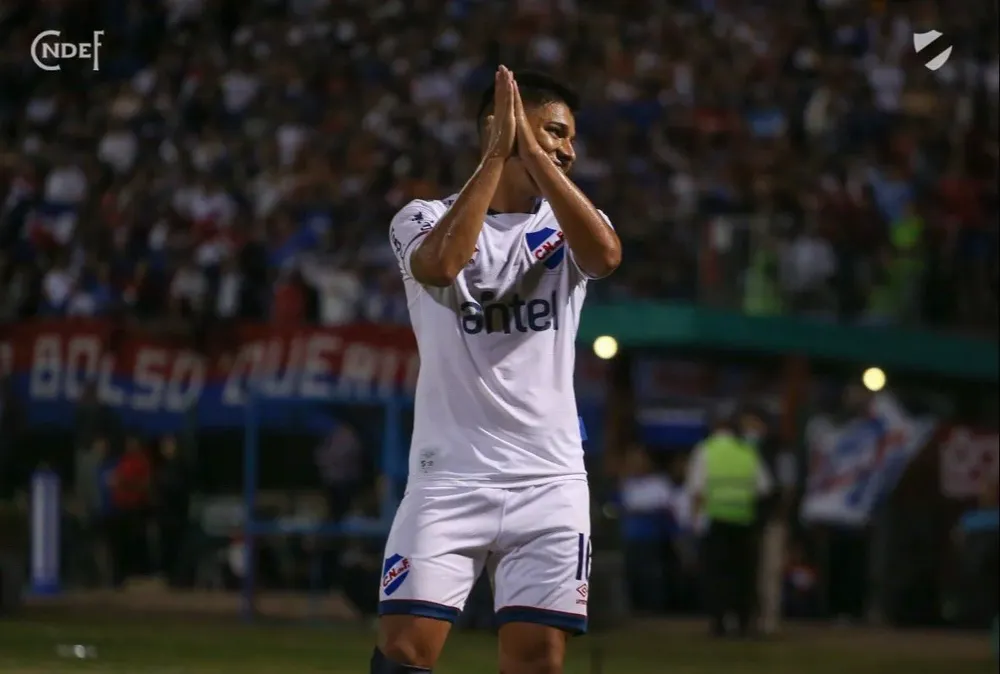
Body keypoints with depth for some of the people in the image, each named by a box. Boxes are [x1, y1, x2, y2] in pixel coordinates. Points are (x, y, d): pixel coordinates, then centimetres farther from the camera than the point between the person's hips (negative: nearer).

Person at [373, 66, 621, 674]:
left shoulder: (568, 223, 10)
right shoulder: (426, 218, 4)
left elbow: (606, 255, -14)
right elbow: (440, 266, -20)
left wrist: (534, 155, -13)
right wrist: (498, 154, -15)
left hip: (550, 481, 2)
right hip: (449, 475, -2)